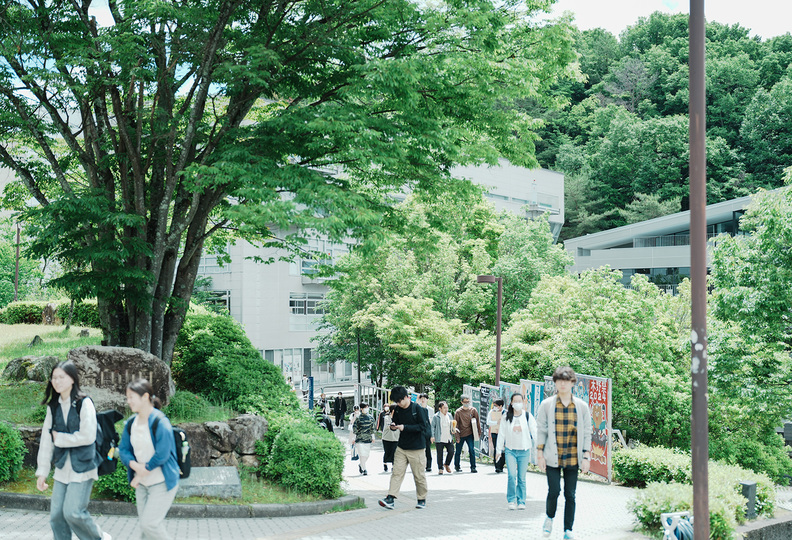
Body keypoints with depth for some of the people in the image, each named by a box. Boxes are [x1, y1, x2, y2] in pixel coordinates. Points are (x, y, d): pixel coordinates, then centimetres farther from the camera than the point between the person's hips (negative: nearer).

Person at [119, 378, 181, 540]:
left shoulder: (160, 423, -19)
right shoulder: (131, 423, 4)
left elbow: (161, 455, -20)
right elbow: (123, 449, 7)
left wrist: (143, 470, -11)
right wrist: (134, 465, -13)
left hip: (162, 483, -7)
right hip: (142, 484, 7)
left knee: (150, 523, -14)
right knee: (144, 525, 10)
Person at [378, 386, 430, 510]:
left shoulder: (416, 408, -11)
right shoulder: (397, 409, 5)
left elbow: (424, 426, -16)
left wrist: (405, 427, -21)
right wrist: (393, 426, -6)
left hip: (417, 448, -5)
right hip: (401, 447, 5)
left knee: (419, 475, 3)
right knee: (397, 472, -4)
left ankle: (422, 499, 18)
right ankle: (390, 499, -9)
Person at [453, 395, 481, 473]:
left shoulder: (473, 410, 0)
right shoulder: (458, 412, -6)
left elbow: (477, 422, 7)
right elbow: (456, 425, -4)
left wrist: (479, 433, 6)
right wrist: (457, 437, -8)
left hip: (470, 434, 1)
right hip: (461, 435, -1)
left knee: (471, 450, -9)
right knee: (458, 451, 9)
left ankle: (473, 467, -2)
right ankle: (457, 466, 28)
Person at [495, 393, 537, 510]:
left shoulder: (528, 416, 2)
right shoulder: (506, 417, 3)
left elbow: (534, 432, 0)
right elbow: (501, 434, 7)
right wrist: (499, 450, 8)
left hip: (524, 451, 0)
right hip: (510, 450, 0)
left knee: (521, 478, 4)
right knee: (512, 475, -13)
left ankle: (521, 502, 14)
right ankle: (511, 500, 0)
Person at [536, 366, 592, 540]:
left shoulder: (581, 406, 3)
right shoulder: (547, 405, 0)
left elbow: (587, 433, 6)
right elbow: (541, 430, 4)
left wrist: (586, 457, 1)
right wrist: (540, 454, -1)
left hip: (572, 459, 1)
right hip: (552, 458, -1)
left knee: (570, 495, 4)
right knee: (554, 491, -7)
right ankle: (549, 517, 23)